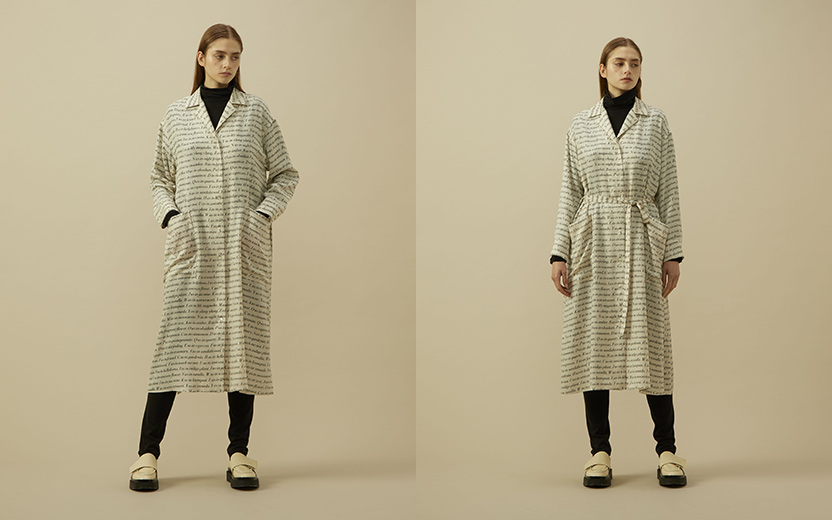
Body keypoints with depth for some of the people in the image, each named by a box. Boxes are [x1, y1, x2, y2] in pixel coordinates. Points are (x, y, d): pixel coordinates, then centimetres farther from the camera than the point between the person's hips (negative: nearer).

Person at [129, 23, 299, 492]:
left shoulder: (256, 111, 8)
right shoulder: (177, 116, 11)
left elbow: (286, 174, 9)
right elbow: (161, 179, 15)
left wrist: (264, 213, -6)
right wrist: (170, 216, -3)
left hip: (245, 247, 0)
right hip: (193, 245, 0)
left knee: (244, 340, 2)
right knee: (176, 339, -6)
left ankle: (240, 453, 10)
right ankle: (148, 453, 1)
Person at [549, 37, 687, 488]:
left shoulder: (655, 122, 6)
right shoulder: (580, 126, 9)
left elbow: (668, 192, 5)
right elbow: (569, 192, 9)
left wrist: (673, 253, 0)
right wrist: (559, 253, 2)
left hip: (641, 243, -1)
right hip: (593, 243, 1)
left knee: (649, 343, -2)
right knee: (595, 342, 1)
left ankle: (667, 450, 10)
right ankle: (600, 452, 10)